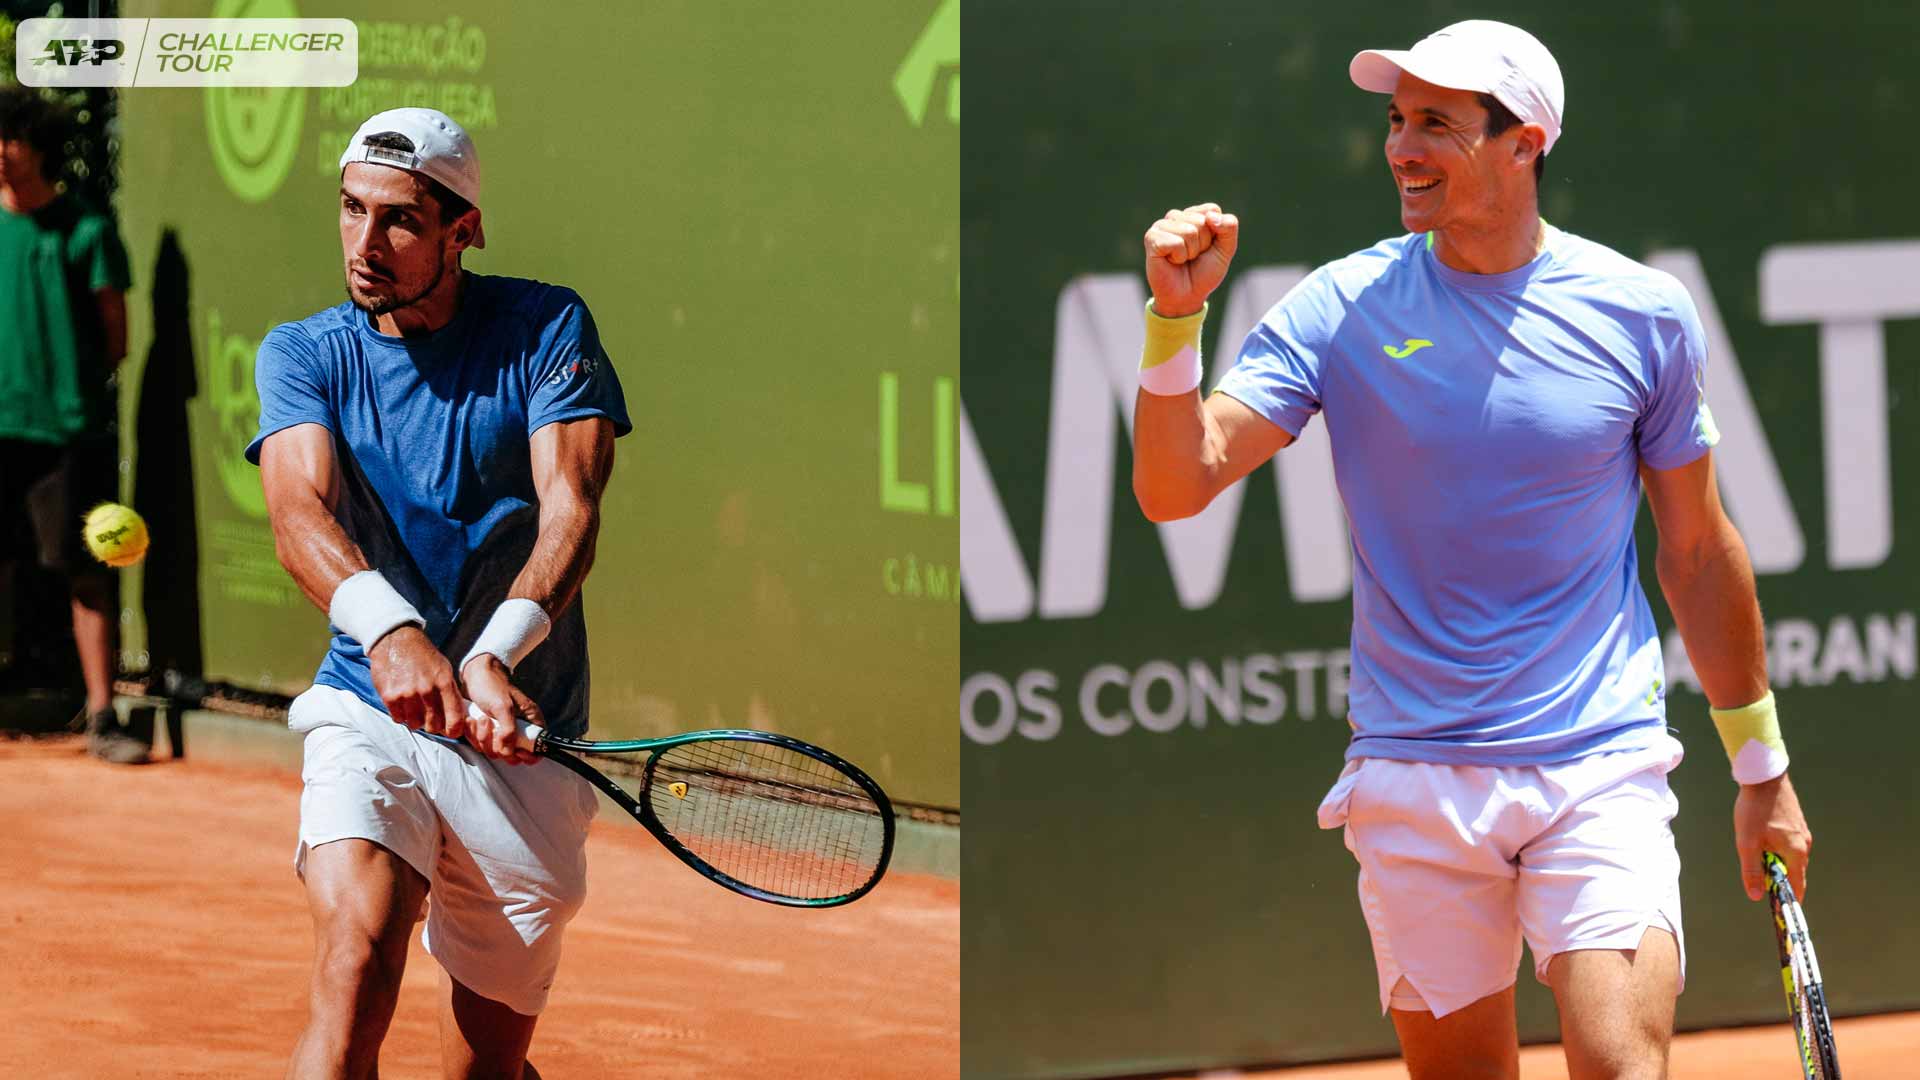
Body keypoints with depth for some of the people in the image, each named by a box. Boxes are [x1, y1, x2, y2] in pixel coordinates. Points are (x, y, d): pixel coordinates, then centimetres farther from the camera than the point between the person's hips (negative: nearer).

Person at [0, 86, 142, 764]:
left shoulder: (87, 229, 2)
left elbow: (115, 334, 5)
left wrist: (77, 387, -1)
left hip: (71, 424, -2)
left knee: (87, 572, -1)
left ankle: (100, 715, 2)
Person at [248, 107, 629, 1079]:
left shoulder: (547, 330, 0)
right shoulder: (303, 354, 2)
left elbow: (570, 507, -14)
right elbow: (299, 509, -16)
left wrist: (495, 655, -34)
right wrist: (388, 629, -38)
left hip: (523, 742, 0)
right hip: (370, 713, 0)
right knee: (356, 959, -28)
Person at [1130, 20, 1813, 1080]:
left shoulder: (1644, 314, 1)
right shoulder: (1340, 308, -1)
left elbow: (1698, 552, 11)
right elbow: (1174, 484, -9)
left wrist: (1762, 770, 15)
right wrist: (1175, 318, -24)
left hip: (1601, 768, -1)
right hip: (1412, 782, 1)